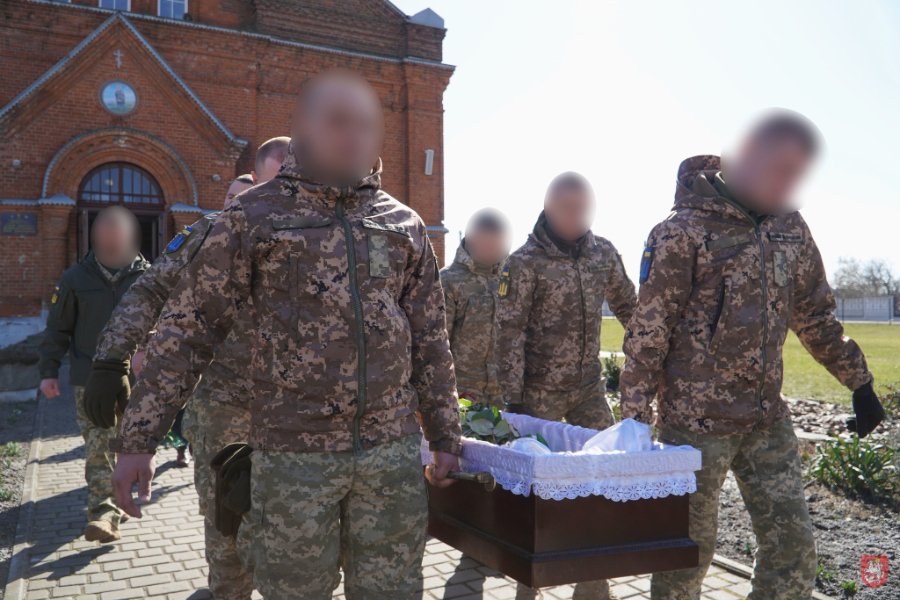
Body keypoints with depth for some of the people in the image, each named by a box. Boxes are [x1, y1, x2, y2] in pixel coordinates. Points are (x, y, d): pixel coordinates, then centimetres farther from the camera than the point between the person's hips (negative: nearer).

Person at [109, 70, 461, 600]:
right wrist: (139, 438, -3)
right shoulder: (254, 215, -1)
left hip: (395, 451, 3)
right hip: (294, 455, -2)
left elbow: (431, 343, 11)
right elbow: (189, 330, -1)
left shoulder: (404, 224, 8)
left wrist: (446, 437, 11)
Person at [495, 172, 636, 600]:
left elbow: (628, 306, 16)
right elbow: (509, 335, -14)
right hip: (540, 394, -5)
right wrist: (512, 400, -16)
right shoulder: (525, 263, -12)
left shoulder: (602, 252, 3)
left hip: (589, 389, 5)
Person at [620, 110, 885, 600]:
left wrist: (859, 382, 18)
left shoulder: (790, 226, 8)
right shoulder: (685, 230, -12)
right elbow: (648, 330, -13)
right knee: (688, 548, 6)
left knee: (793, 544, 10)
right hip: (696, 419, -6)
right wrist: (634, 417, -15)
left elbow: (815, 315, 19)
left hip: (768, 420, 6)